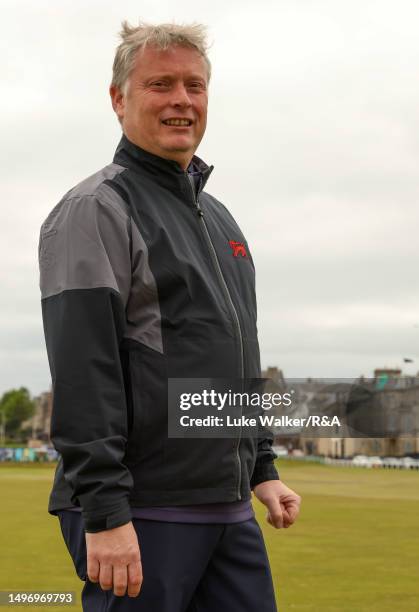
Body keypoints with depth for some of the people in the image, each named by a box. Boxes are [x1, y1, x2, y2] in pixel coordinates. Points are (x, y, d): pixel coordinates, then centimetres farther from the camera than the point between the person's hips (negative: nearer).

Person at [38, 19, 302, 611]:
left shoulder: (218, 218, 19)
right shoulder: (96, 208, -7)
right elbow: (83, 374, -17)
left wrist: (262, 468, 19)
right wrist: (104, 513, -22)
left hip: (229, 511, 8)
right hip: (140, 517, -8)